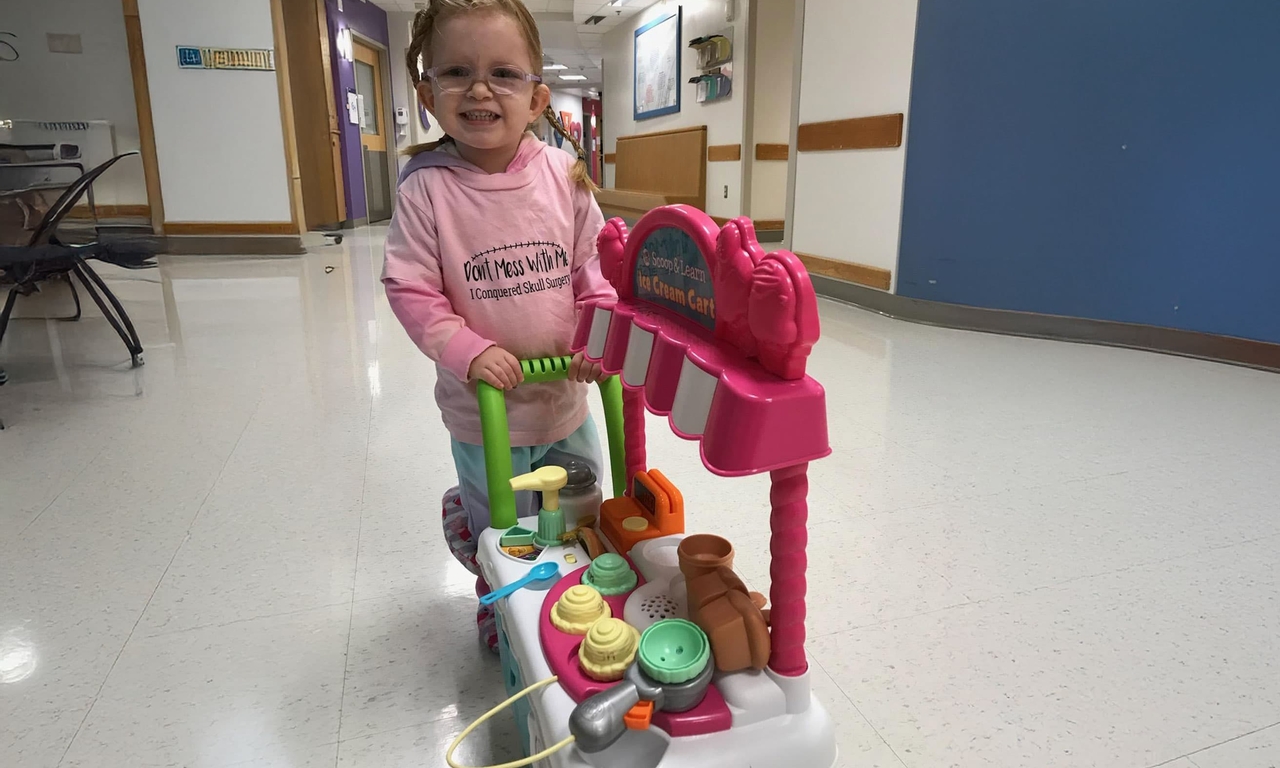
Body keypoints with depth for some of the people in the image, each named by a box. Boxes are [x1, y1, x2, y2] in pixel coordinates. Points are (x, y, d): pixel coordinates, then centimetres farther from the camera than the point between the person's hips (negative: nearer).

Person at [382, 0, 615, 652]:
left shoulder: (562, 175, -8)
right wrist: (468, 352, -23)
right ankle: (500, 615, 49)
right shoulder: (426, 187, -14)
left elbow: (595, 266, -2)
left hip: (567, 394, 3)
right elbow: (410, 290, -13)